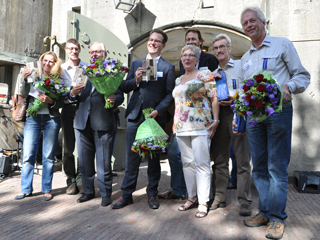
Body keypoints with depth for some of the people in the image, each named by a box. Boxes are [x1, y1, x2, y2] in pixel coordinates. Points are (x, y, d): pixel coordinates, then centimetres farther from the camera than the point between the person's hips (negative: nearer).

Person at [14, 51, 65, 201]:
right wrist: (25, 79, -14)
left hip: (51, 119, -1)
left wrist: (50, 101, -15)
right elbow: (24, 94, 0)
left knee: (48, 156, 2)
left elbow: (61, 103, 3)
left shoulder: (58, 79, 7)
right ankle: (26, 189, 11)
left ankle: (47, 190, 11)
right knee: (28, 155, -1)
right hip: (32, 118, 1)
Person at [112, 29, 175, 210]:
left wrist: (158, 111, -16)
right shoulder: (136, 63, 15)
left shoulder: (168, 67, 5)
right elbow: (125, 88, 11)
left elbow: (170, 94, -2)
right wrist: (135, 80, -8)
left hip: (156, 117, -2)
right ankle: (127, 195, 15)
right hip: (135, 115, 2)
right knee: (132, 157, 4)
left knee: (154, 157, 8)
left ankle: (152, 194, 21)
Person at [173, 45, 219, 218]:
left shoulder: (204, 74, 1)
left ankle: (203, 202, 2)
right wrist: (174, 123, 16)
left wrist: (216, 120, -12)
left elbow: (214, 98, -5)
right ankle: (191, 197, 19)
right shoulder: (178, 80, 19)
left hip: (200, 126, -6)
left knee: (201, 163, -6)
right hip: (182, 127, 6)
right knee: (187, 162, 8)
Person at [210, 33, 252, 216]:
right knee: (220, 160, 8)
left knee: (243, 161, -3)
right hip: (218, 115, 5)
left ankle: (245, 201, 5)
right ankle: (220, 198, 17)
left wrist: (236, 99, -16)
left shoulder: (241, 66, 7)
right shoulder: (213, 73, 21)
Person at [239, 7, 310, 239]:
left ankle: (277, 218, 7)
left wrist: (288, 87, -19)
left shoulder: (283, 44, 5)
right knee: (259, 167, 7)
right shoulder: (246, 58, 20)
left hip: (278, 110, -5)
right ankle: (265, 212, 18)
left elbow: (303, 76, 1)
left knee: (277, 167, -4)